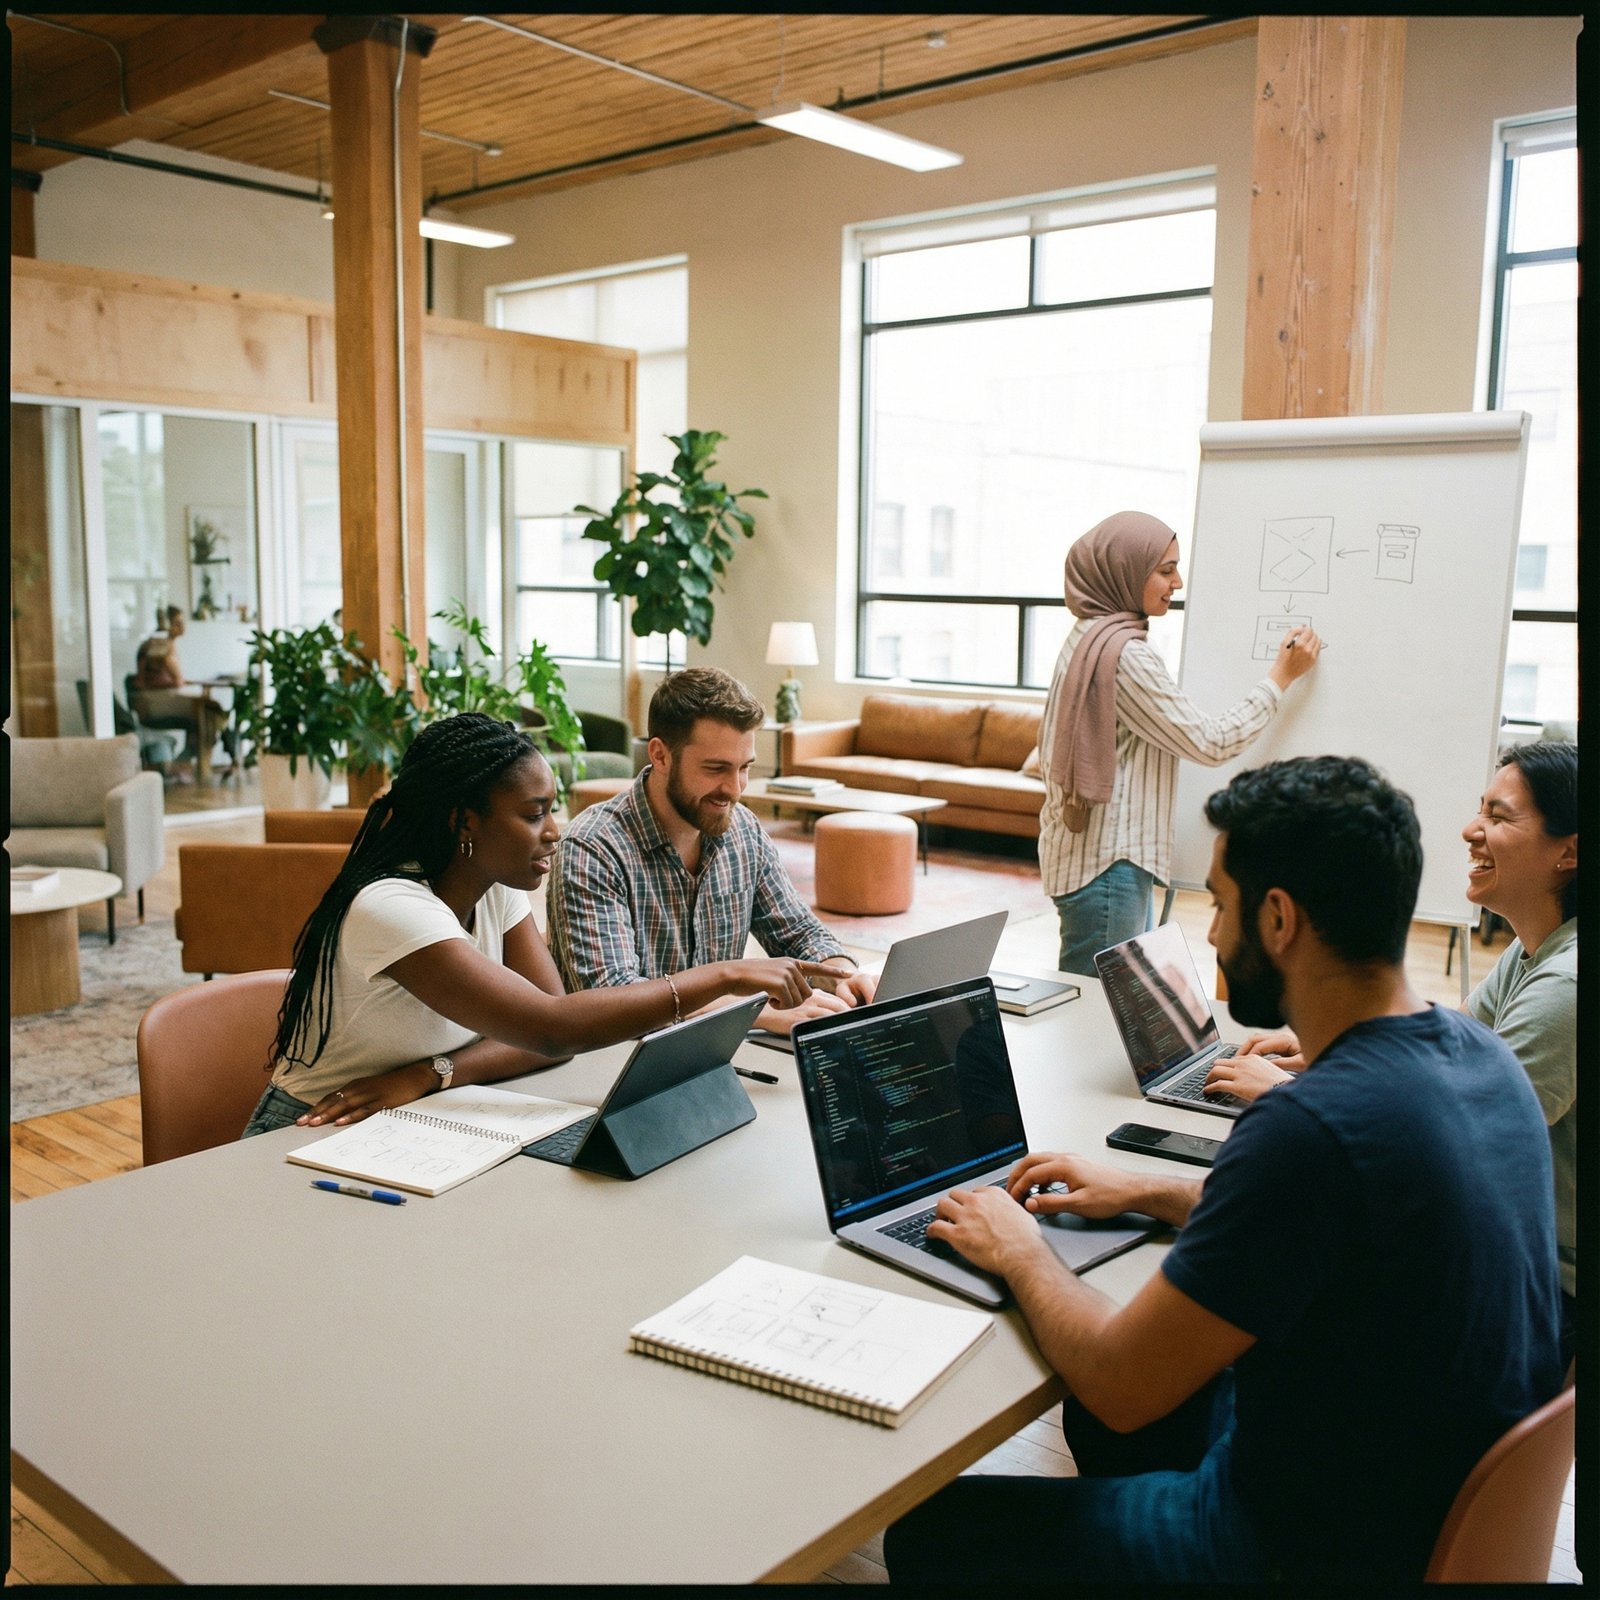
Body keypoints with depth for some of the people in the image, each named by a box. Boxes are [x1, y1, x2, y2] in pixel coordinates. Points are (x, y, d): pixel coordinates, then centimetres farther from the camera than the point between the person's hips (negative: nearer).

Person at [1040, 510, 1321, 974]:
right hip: (1106, 864, -11)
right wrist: (1282, 675, -6)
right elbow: (1212, 743, -16)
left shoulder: (1090, 637, 13)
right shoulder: (1123, 652, -18)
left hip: (1097, 850, 11)